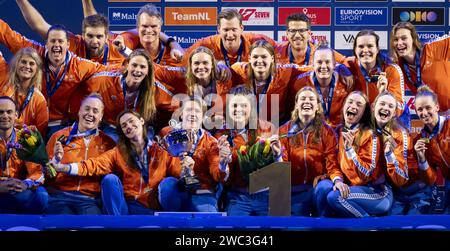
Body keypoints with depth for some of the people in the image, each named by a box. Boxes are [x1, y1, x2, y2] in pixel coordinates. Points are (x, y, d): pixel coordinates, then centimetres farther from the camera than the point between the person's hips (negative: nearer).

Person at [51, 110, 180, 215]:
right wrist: (65, 167, -19)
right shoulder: (119, 152, 9)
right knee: (110, 179, -22)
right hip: (126, 205, 1)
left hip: (153, 208, -1)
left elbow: (179, 170, -3)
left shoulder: (161, 149, 6)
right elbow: (95, 164, -5)